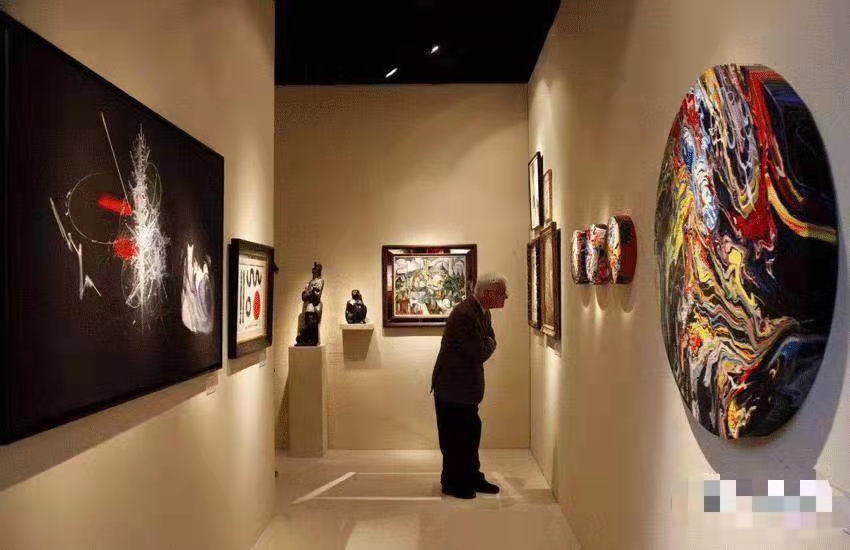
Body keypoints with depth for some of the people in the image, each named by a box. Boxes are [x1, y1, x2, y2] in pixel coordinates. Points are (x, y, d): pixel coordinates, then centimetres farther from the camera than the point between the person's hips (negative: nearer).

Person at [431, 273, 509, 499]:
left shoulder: (483, 313, 6)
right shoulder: (464, 314, -26)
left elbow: (488, 346, 10)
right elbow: (481, 353, -25)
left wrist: (488, 344, -11)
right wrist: (490, 342, -6)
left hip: (466, 387, 9)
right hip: (452, 387, -9)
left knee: (471, 433, 17)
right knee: (455, 437, 4)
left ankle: (472, 478, 31)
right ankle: (452, 483, 20)